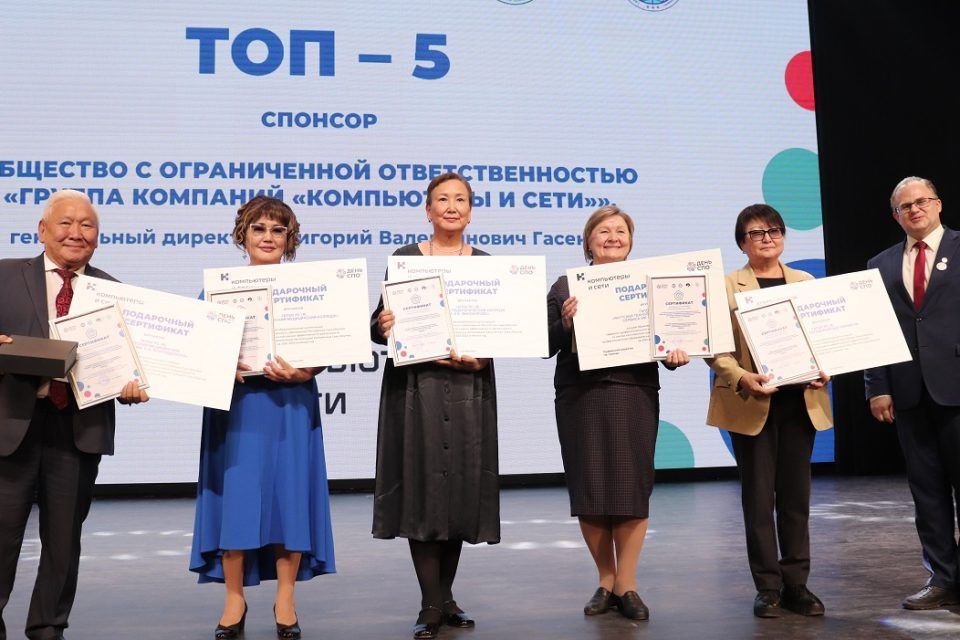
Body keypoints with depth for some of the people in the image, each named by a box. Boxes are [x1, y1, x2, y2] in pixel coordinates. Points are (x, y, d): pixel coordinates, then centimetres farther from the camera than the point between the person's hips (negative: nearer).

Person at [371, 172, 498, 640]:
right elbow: (380, 325, 0)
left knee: (461, 488, 6)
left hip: (468, 388, 2)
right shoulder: (404, 259, 4)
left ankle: (445, 596, 21)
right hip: (415, 386, -2)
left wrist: (479, 357, -13)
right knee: (423, 487, -3)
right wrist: (382, 328, -22)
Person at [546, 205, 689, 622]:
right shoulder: (566, 286, 6)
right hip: (580, 397, 0)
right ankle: (606, 581, 21)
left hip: (634, 395, 0)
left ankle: (627, 585, 15)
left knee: (632, 487, 1)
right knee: (588, 490, 4)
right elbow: (548, 346, 2)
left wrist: (675, 354, -12)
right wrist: (565, 322, -17)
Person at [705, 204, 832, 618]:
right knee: (758, 497, 2)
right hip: (751, 404, -3)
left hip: (800, 402, 3)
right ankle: (767, 587, 11)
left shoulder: (805, 282, 14)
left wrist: (825, 369, -5)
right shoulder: (726, 286, 1)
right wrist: (741, 377, -22)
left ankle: (796, 583, 16)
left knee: (795, 495, 7)